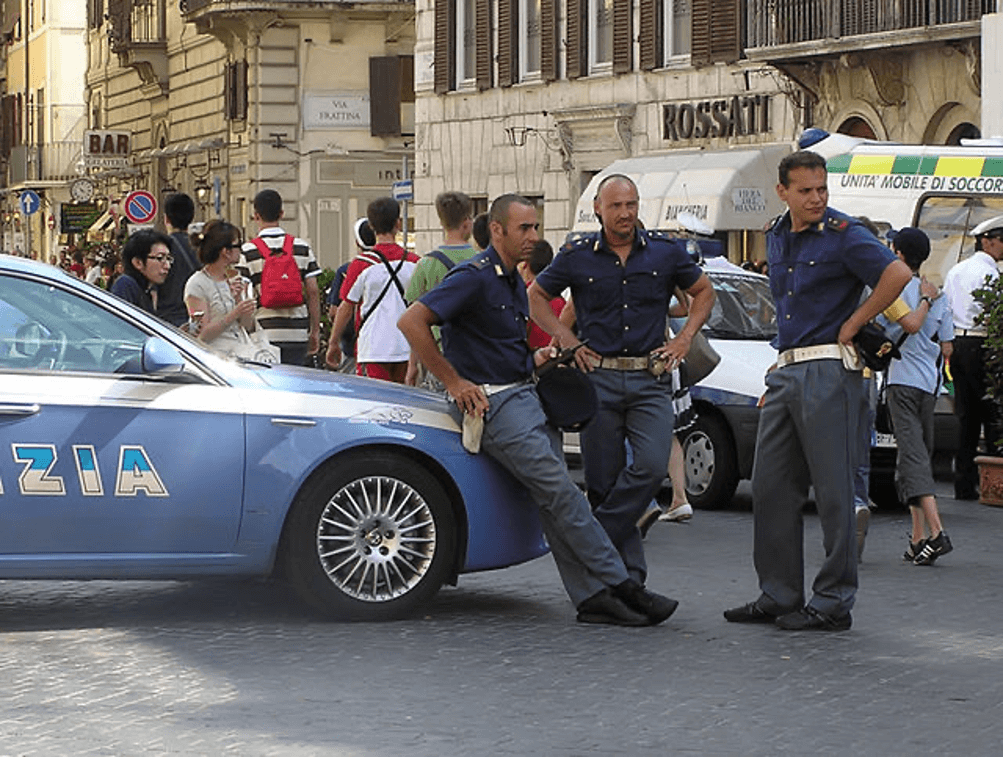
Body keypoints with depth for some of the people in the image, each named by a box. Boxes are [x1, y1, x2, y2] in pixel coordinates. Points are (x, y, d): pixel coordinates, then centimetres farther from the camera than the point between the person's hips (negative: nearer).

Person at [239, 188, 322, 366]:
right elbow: (313, 292, 5)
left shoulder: (248, 251, -2)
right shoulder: (302, 247, 6)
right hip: (297, 333, 2)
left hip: (264, 332, -2)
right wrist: (315, 330, 12)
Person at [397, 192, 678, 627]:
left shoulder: (514, 282, 17)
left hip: (526, 395, 9)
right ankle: (622, 586, -11)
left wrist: (534, 359, 9)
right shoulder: (474, 278, -12)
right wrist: (454, 382, -17)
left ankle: (592, 597, 0)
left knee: (554, 500, 2)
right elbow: (411, 322, -20)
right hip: (494, 403, -9)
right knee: (561, 493, -12)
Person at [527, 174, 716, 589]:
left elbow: (704, 292, 18)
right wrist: (567, 341, 4)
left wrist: (684, 339, 7)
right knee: (603, 480, 0)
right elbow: (536, 296, 16)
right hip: (598, 378, 0)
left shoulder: (666, 251, 4)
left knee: (651, 465, -19)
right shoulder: (577, 256, 2)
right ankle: (630, 573, 9)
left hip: (651, 379, 0)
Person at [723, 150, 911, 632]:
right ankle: (778, 596, 16)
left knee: (833, 491, -4)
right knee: (771, 487, 8)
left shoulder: (842, 235, -9)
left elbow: (897, 273, -22)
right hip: (785, 371, 8)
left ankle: (833, 603, 0)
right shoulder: (776, 236, 14)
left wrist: (852, 325, -15)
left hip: (828, 371, -8)